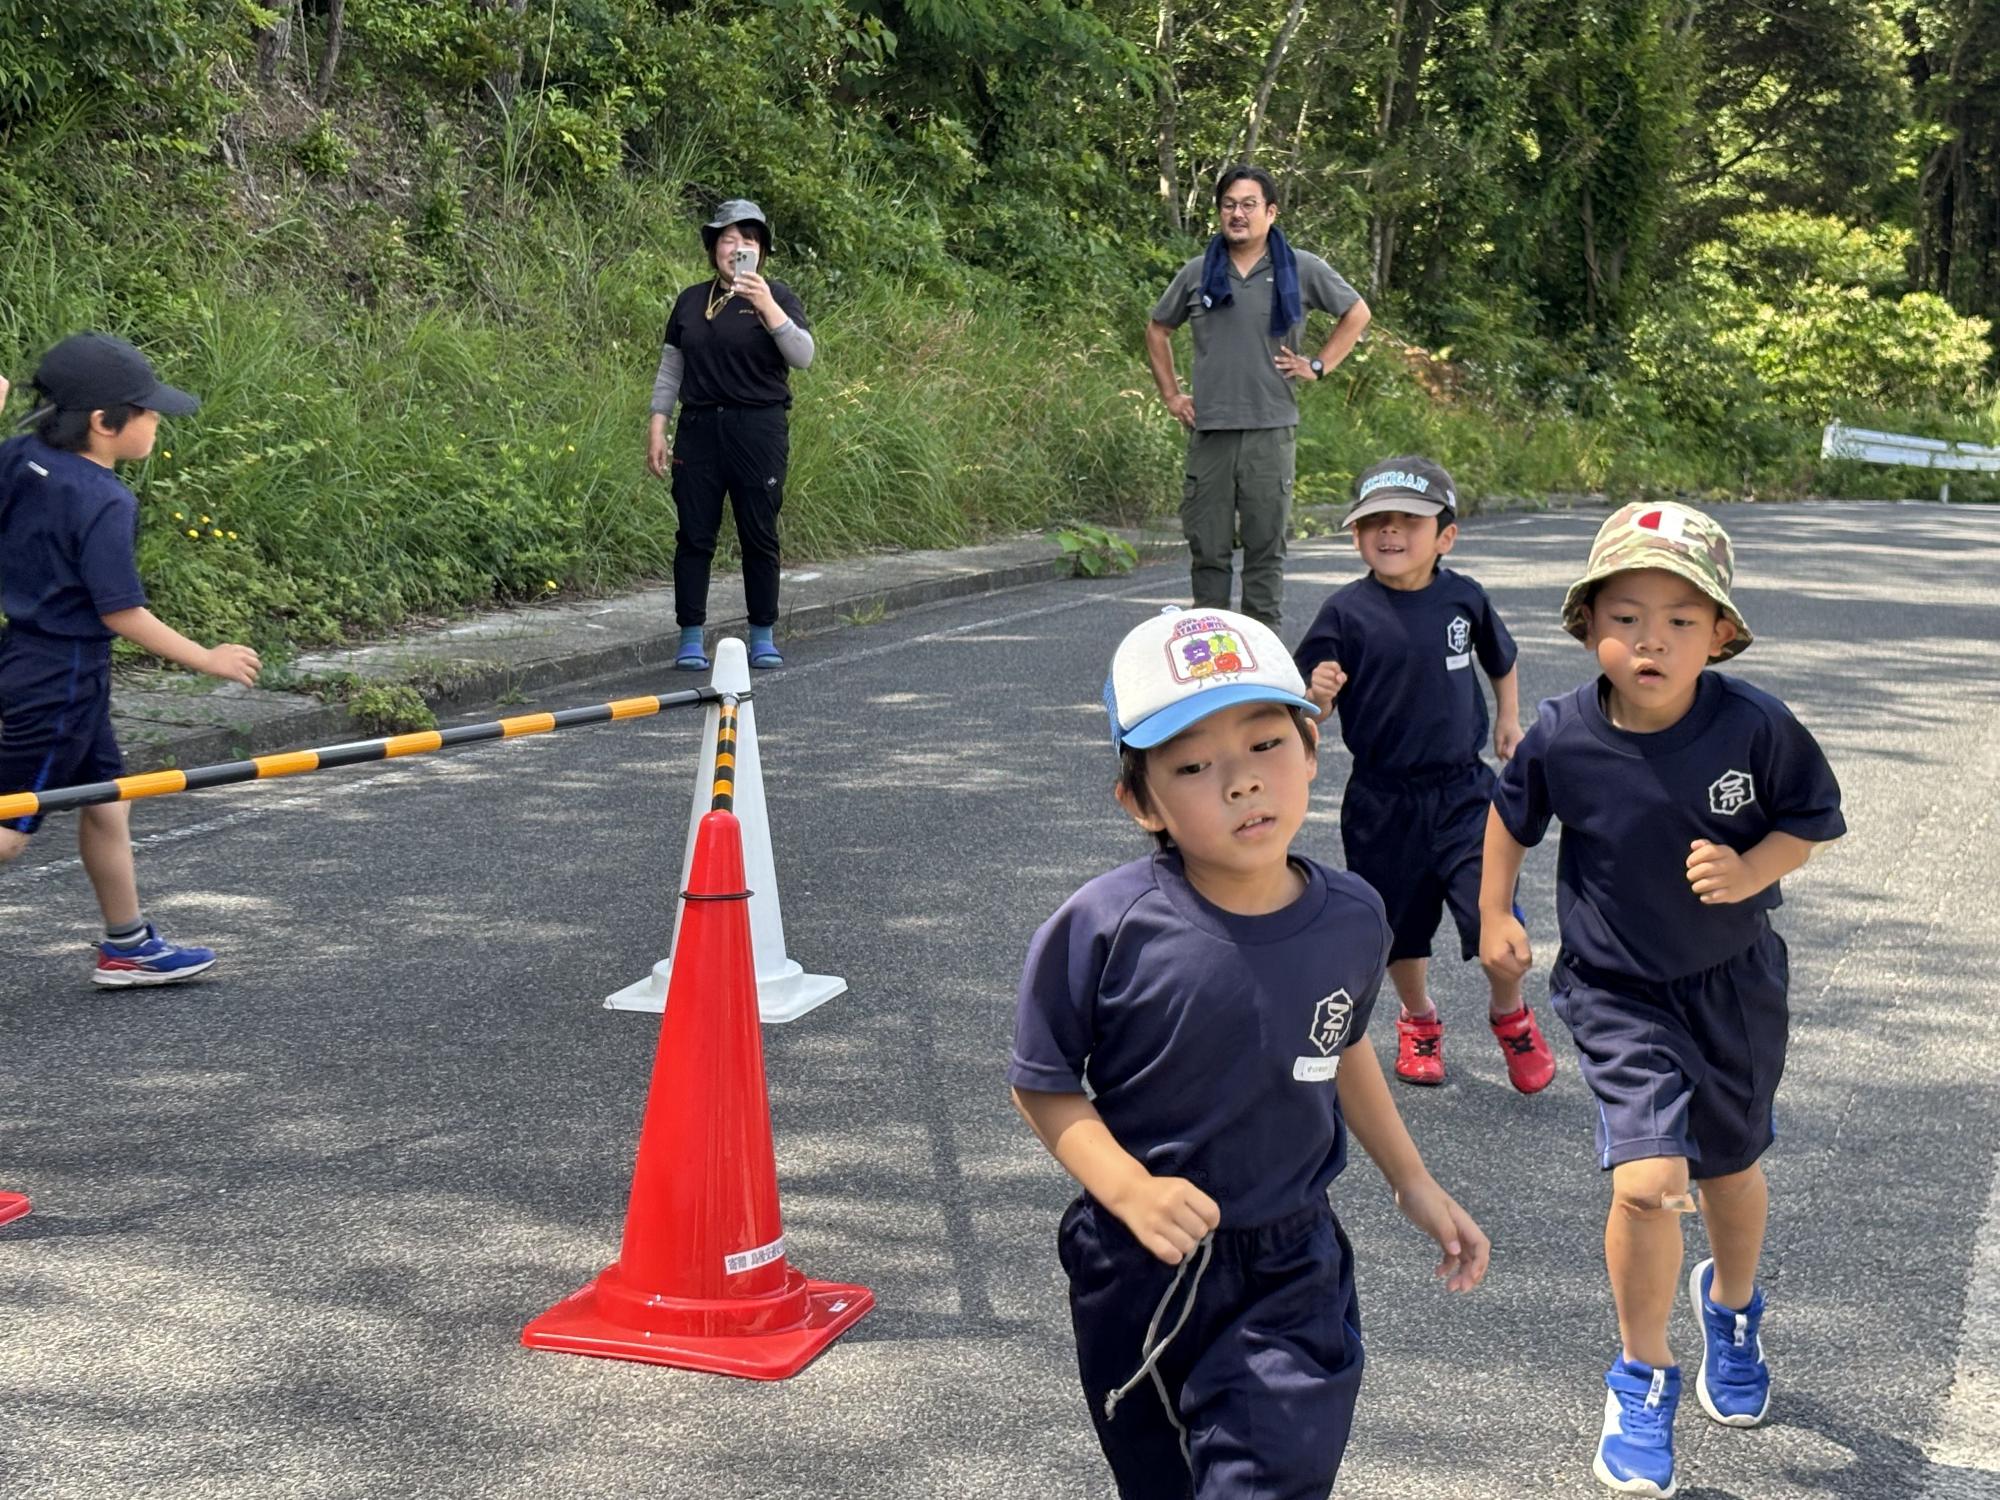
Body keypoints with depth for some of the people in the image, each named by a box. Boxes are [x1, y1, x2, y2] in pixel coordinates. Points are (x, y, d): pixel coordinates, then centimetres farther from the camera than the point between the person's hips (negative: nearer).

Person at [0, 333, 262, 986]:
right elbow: (120, 612, -22)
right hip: (60, 680, -9)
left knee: (107, 804, 18)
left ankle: (128, 946, 29)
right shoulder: (104, 503, -22)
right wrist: (207, 659, -13)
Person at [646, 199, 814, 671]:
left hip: (759, 430, -2)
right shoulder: (691, 301, 11)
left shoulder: (776, 297, 2)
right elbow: (671, 367, 15)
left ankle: (763, 637, 12)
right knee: (694, 535, 1)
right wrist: (657, 428, 8)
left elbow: (803, 356, -13)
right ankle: (691, 638, 8)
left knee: (760, 535, 1)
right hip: (699, 427, 3)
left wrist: (768, 308, -24)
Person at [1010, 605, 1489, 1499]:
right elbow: (1044, 1086, -11)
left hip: (1289, 1276, 1)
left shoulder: (1352, 922, -9)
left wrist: (1413, 1184, 16)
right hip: (1137, 1273, -1)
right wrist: (1130, 1189, -25)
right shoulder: (1104, 929, -21)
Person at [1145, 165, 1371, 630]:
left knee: (1266, 548, 2)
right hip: (1208, 431, 2)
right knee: (1207, 550, 4)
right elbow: (1157, 330, 23)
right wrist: (1170, 395, 14)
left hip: (1271, 432, -2)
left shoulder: (1301, 270, 4)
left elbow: (1357, 313, 15)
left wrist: (1318, 365, 6)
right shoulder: (1198, 273, 10)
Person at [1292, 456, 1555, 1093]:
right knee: (1399, 921, 12)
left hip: (1463, 789, 1)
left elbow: (1500, 658, 21)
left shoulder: (1464, 598, -1)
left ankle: (1510, 1016, 22)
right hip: (1381, 797, 0)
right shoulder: (1346, 612, -10)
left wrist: (1509, 719, 16)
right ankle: (1418, 1019, 42)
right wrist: (1318, 694, -29)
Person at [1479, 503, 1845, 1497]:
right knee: (1648, 1180, -18)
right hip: (1617, 992, -2)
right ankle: (1643, 1379, 7)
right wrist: (1495, 913, 7)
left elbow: (1814, 818, -4)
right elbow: (1512, 814, 4)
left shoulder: (1753, 726, -19)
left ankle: (1731, 1305, 55)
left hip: (1733, 980, 2)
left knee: (1731, 1170, 20)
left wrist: (1751, 871, -22)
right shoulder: (1563, 737, -17)